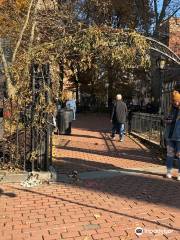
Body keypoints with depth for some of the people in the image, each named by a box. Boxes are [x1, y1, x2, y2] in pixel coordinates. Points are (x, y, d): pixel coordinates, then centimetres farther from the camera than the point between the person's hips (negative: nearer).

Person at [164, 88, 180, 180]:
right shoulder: (172, 110, 12)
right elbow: (166, 120, 19)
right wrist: (167, 120, -2)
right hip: (170, 136, 5)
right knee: (170, 153, 10)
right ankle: (169, 171, 19)